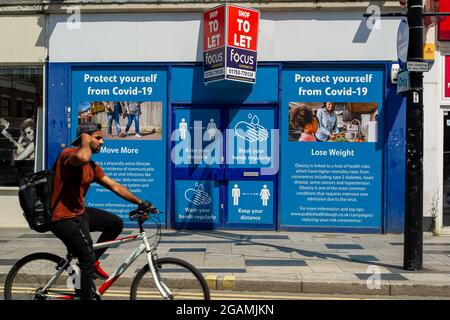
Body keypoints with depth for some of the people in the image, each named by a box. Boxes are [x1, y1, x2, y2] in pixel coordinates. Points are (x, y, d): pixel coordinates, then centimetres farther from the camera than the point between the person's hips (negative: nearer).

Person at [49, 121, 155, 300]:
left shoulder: (92, 166, 9)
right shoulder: (68, 154, -17)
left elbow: (115, 186, 11)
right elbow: (82, 158, -44)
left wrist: (140, 203, 7)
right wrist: (86, 139, -22)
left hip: (80, 213, 9)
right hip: (64, 218, -9)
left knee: (116, 223, 7)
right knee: (88, 260, -7)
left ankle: (91, 261, 17)